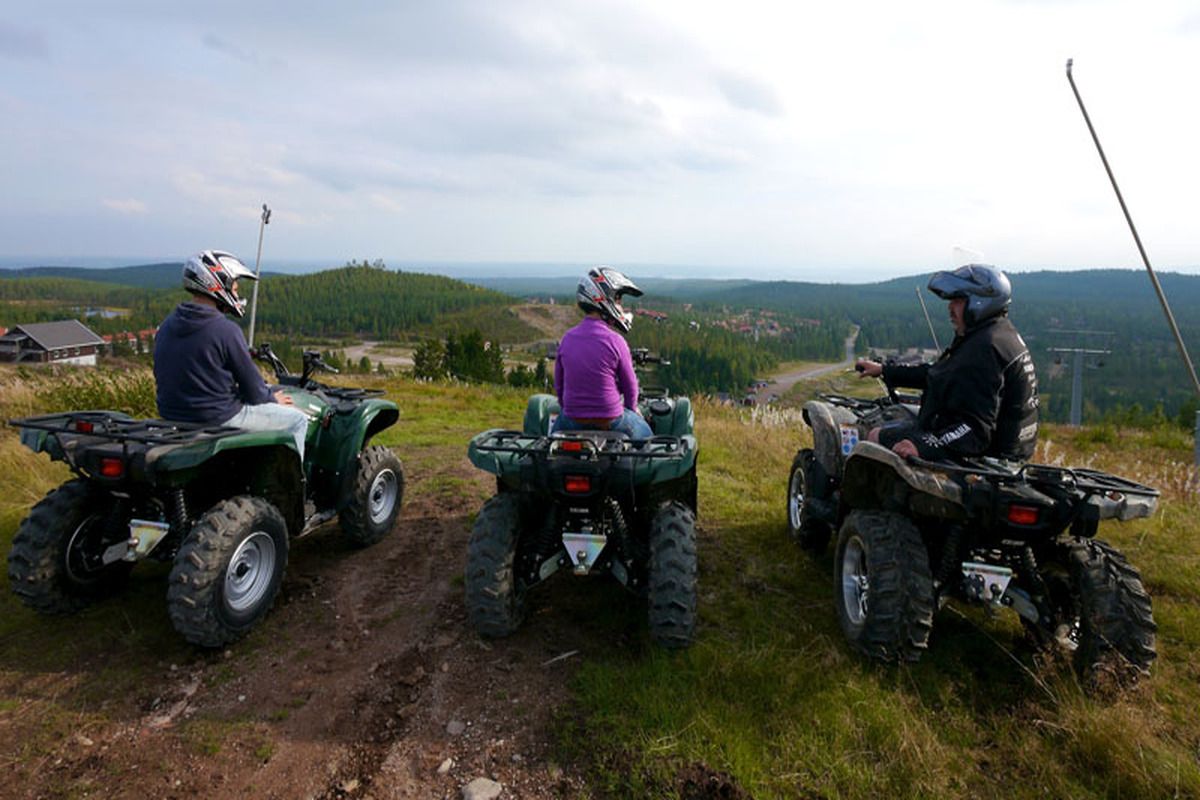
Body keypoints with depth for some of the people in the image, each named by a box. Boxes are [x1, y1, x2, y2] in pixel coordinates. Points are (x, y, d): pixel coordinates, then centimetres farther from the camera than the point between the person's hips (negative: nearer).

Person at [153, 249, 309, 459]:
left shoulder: (166, 326, 5)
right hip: (218, 417, -9)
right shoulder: (226, 330, -20)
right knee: (298, 420, 4)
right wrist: (272, 399, 8)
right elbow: (253, 389, -13)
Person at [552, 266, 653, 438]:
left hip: (573, 421, 3)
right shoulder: (615, 341, -15)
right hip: (610, 421, -3)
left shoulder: (567, 338, -3)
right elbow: (629, 385, -3)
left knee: (559, 423, 36)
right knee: (643, 430, 25)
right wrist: (631, 408, 17)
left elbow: (558, 384, 7)